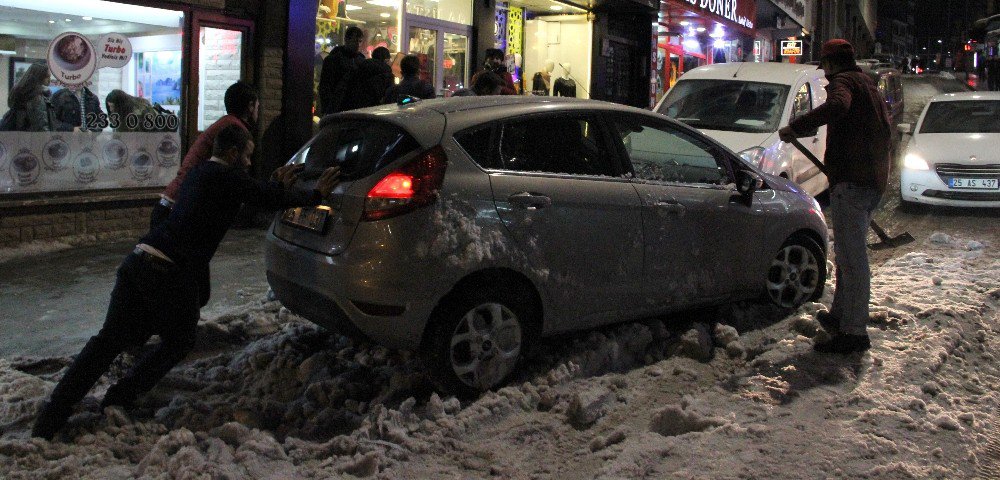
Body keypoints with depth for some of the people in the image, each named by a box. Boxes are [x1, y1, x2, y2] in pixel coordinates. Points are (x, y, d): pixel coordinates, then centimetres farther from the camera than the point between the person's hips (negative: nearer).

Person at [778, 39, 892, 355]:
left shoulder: (843, 81, -5)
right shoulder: (868, 85, 25)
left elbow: (837, 105, -31)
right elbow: (886, 133, 34)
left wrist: (796, 128, -28)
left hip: (851, 181, -10)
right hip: (875, 180, 10)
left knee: (851, 256, -10)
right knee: (849, 252, 20)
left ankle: (854, 332, -10)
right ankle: (840, 315, 30)